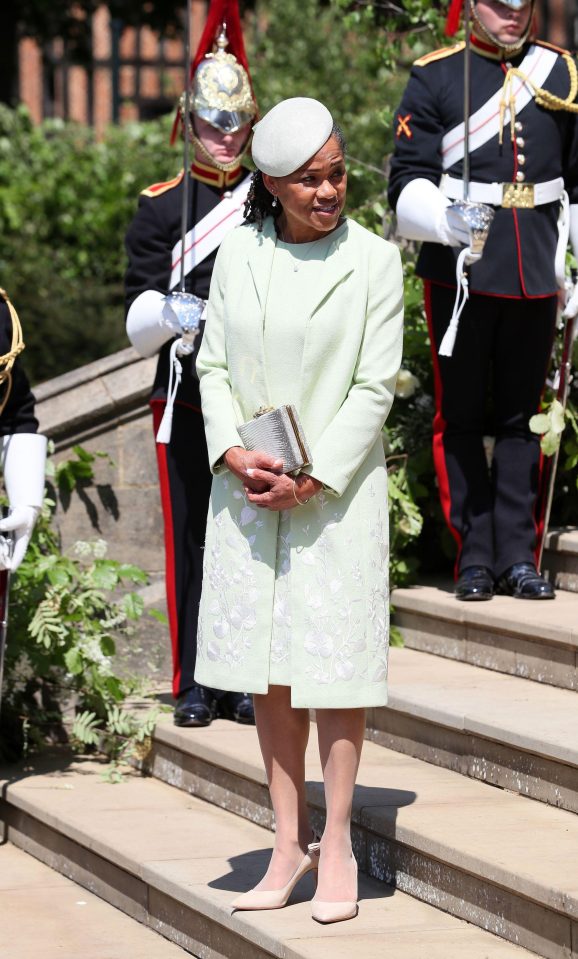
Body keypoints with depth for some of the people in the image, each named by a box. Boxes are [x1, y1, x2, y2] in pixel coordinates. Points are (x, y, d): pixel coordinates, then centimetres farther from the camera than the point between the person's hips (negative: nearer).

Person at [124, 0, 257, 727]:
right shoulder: (160, 208, 4)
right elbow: (138, 319, 0)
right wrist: (170, 312, -22)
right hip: (187, 400, -1)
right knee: (191, 539, 1)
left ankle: (243, 680, 11)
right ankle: (194, 686, 9)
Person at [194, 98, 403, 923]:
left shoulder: (374, 261, -4)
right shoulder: (237, 255, 5)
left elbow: (374, 387, -7)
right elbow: (213, 364, 7)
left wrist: (314, 479, -14)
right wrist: (233, 451, -10)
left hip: (337, 491, -3)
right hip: (247, 488, 3)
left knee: (334, 665, -1)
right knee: (267, 669, 7)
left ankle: (338, 848, 9)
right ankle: (291, 840, 16)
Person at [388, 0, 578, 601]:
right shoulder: (435, 77, 0)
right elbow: (408, 184, -4)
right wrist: (448, 220, -24)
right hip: (459, 272, -2)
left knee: (522, 416, 7)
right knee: (461, 416, 3)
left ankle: (518, 556, 12)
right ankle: (474, 557, 9)